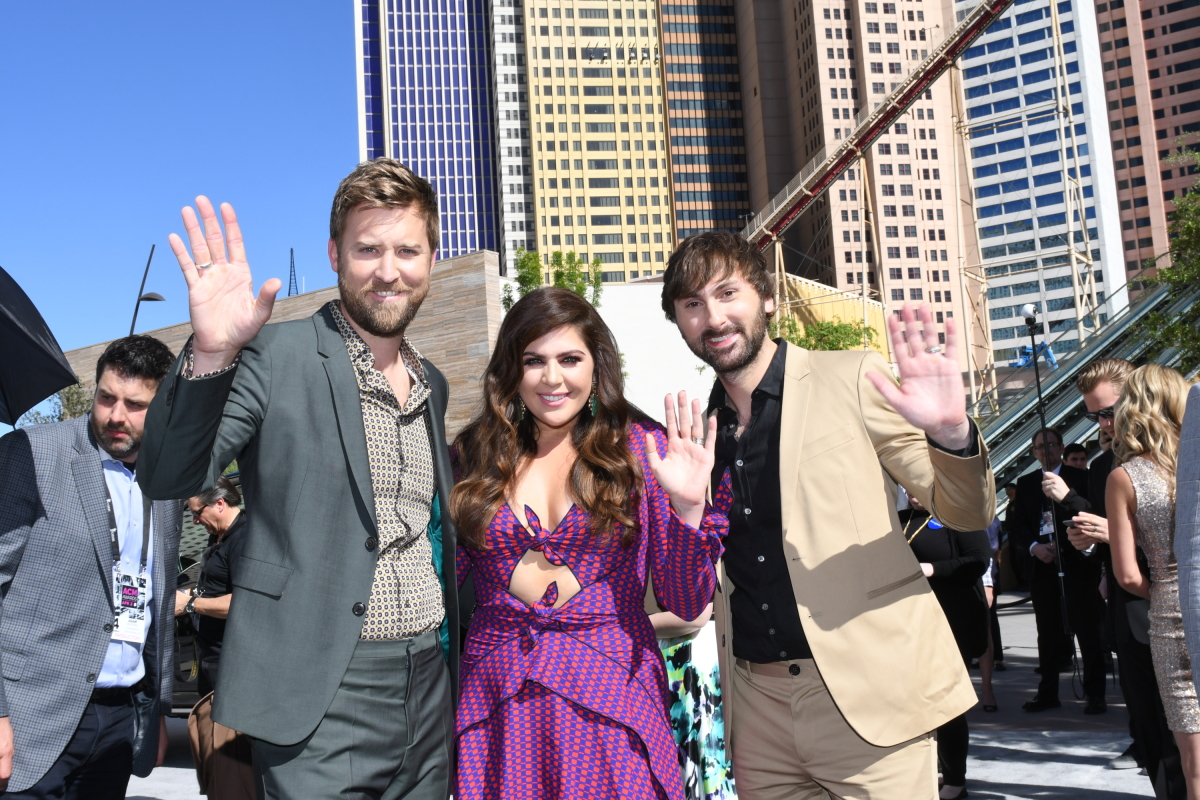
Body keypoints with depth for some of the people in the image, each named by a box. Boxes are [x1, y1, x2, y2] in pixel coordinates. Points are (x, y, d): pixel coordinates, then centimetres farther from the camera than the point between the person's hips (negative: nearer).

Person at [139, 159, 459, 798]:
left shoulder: (432, 385, 12)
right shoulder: (276, 355, -7)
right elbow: (167, 478, -15)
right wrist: (210, 356, -30)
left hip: (430, 689, 6)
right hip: (322, 695, -6)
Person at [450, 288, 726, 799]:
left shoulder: (639, 448, -2)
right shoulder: (474, 455, 3)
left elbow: (686, 604, -3)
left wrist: (687, 507, -18)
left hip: (610, 699, -1)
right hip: (496, 705, 2)